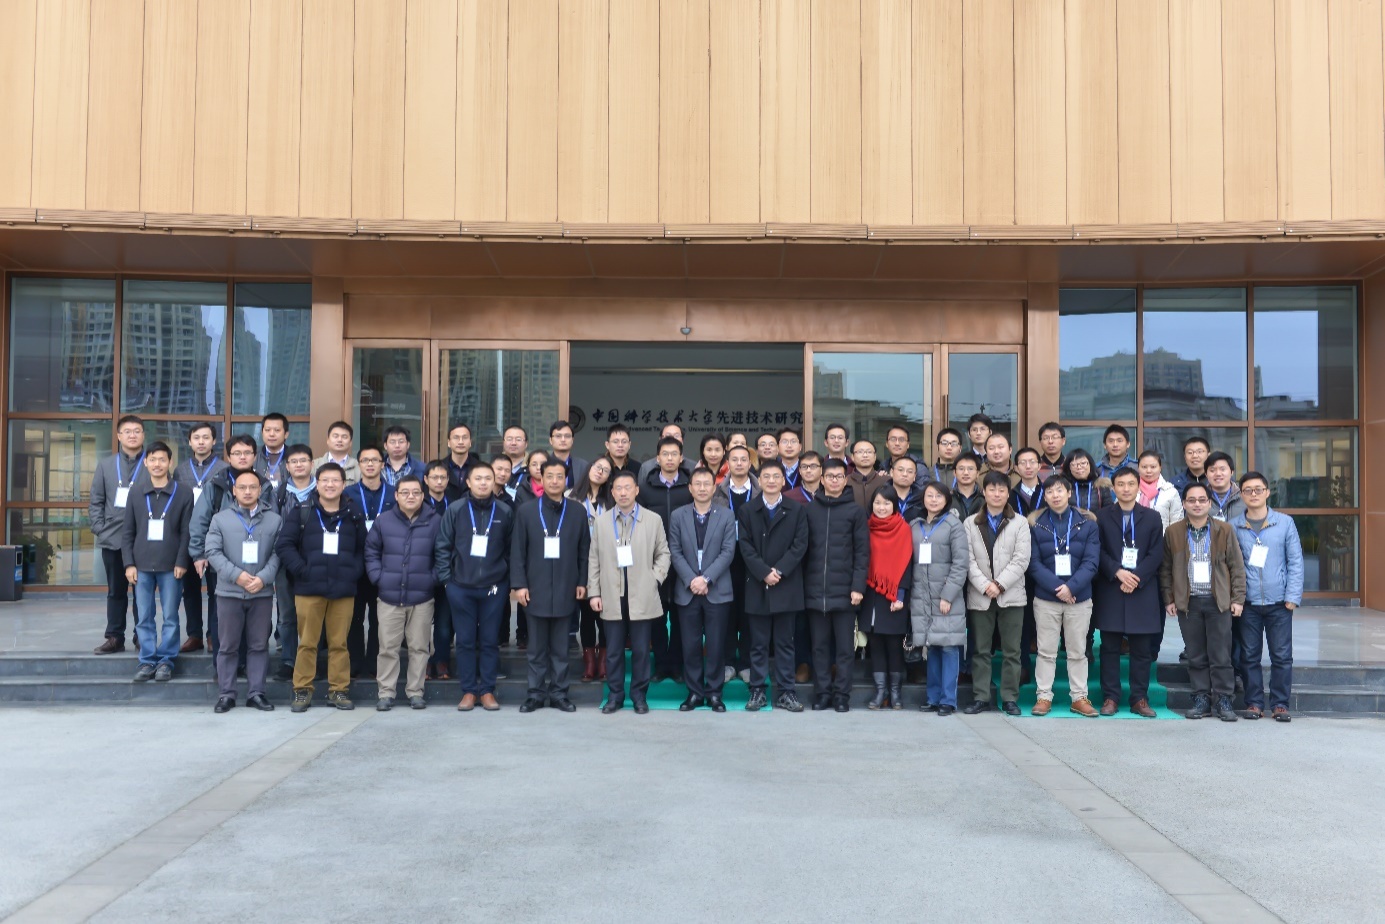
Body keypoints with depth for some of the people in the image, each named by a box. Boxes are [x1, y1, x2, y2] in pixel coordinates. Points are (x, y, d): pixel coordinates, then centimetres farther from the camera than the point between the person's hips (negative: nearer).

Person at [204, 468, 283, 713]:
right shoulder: (220, 519, 5)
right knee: (228, 645, 7)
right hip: (229, 591, 0)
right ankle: (227, 693, 15)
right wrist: (236, 575, -14)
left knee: (259, 645, 7)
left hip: (262, 593, 0)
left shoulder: (274, 520, 5)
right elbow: (213, 552, -3)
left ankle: (256, 692, 15)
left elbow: (278, 553, 0)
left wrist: (263, 578, -14)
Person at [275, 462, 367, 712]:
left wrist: (354, 572, -2)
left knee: (339, 643, 5)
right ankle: (302, 690, 14)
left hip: (343, 589, 1)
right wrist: (301, 570, -9)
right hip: (308, 589, -1)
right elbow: (284, 545, 1)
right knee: (307, 643, 3)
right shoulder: (303, 513, 4)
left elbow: (364, 549, 12)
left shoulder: (354, 516, 9)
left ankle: (338, 690, 15)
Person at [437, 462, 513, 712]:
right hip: (460, 588, 0)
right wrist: (446, 579, -2)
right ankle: (468, 691, 16)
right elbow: (442, 547, 2)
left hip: (494, 588, 0)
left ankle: (487, 691, 17)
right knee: (465, 641, 7)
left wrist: (508, 580, 3)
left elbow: (512, 549, 5)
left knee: (490, 641, 6)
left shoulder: (505, 512, 1)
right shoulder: (455, 510, 0)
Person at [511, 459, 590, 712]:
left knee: (560, 648, 7)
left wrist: (582, 582, 2)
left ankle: (559, 693, 15)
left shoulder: (577, 513, 7)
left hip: (565, 591, 0)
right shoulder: (526, 511, 5)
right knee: (537, 648, 7)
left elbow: (584, 551, 7)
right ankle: (536, 693, 15)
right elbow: (517, 551, 2)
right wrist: (519, 584, -5)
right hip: (535, 590, 0)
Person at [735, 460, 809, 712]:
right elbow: (745, 546, -1)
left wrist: (779, 570, -13)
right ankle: (757, 691, 12)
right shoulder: (746, 511, 7)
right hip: (757, 586, 0)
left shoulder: (797, 510, 6)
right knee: (758, 643, 5)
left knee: (785, 643, 5)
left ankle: (785, 693, 11)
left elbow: (800, 544, -3)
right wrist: (763, 572, -13)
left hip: (787, 586, 0)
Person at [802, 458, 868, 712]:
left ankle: (842, 695, 11)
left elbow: (862, 552, -1)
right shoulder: (810, 509, 9)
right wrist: (803, 584, 0)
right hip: (815, 591, 2)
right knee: (820, 646, 8)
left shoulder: (855, 511, 3)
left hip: (844, 591, -2)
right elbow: (804, 549, 8)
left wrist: (858, 586, -9)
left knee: (844, 647, 4)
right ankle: (822, 693, 15)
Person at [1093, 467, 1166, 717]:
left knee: (1142, 650, 4)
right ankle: (1110, 698, 9)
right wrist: (1118, 572, -14)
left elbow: (1156, 554, 2)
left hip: (1143, 591, 1)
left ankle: (1140, 699, 11)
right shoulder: (1102, 516, 6)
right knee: (1110, 648, 3)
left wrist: (1136, 577, -11)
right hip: (1109, 591, -1)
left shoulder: (1152, 518, 9)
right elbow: (1098, 552, 0)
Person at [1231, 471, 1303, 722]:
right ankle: (1254, 703, 15)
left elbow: (1295, 561, 3)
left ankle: (1280, 704, 12)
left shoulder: (1285, 522, 2)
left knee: (1282, 656, 2)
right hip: (1247, 603, 0)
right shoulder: (1232, 526, 2)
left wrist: (1293, 596, -4)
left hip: (1279, 602, 0)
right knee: (1249, 656, 6)